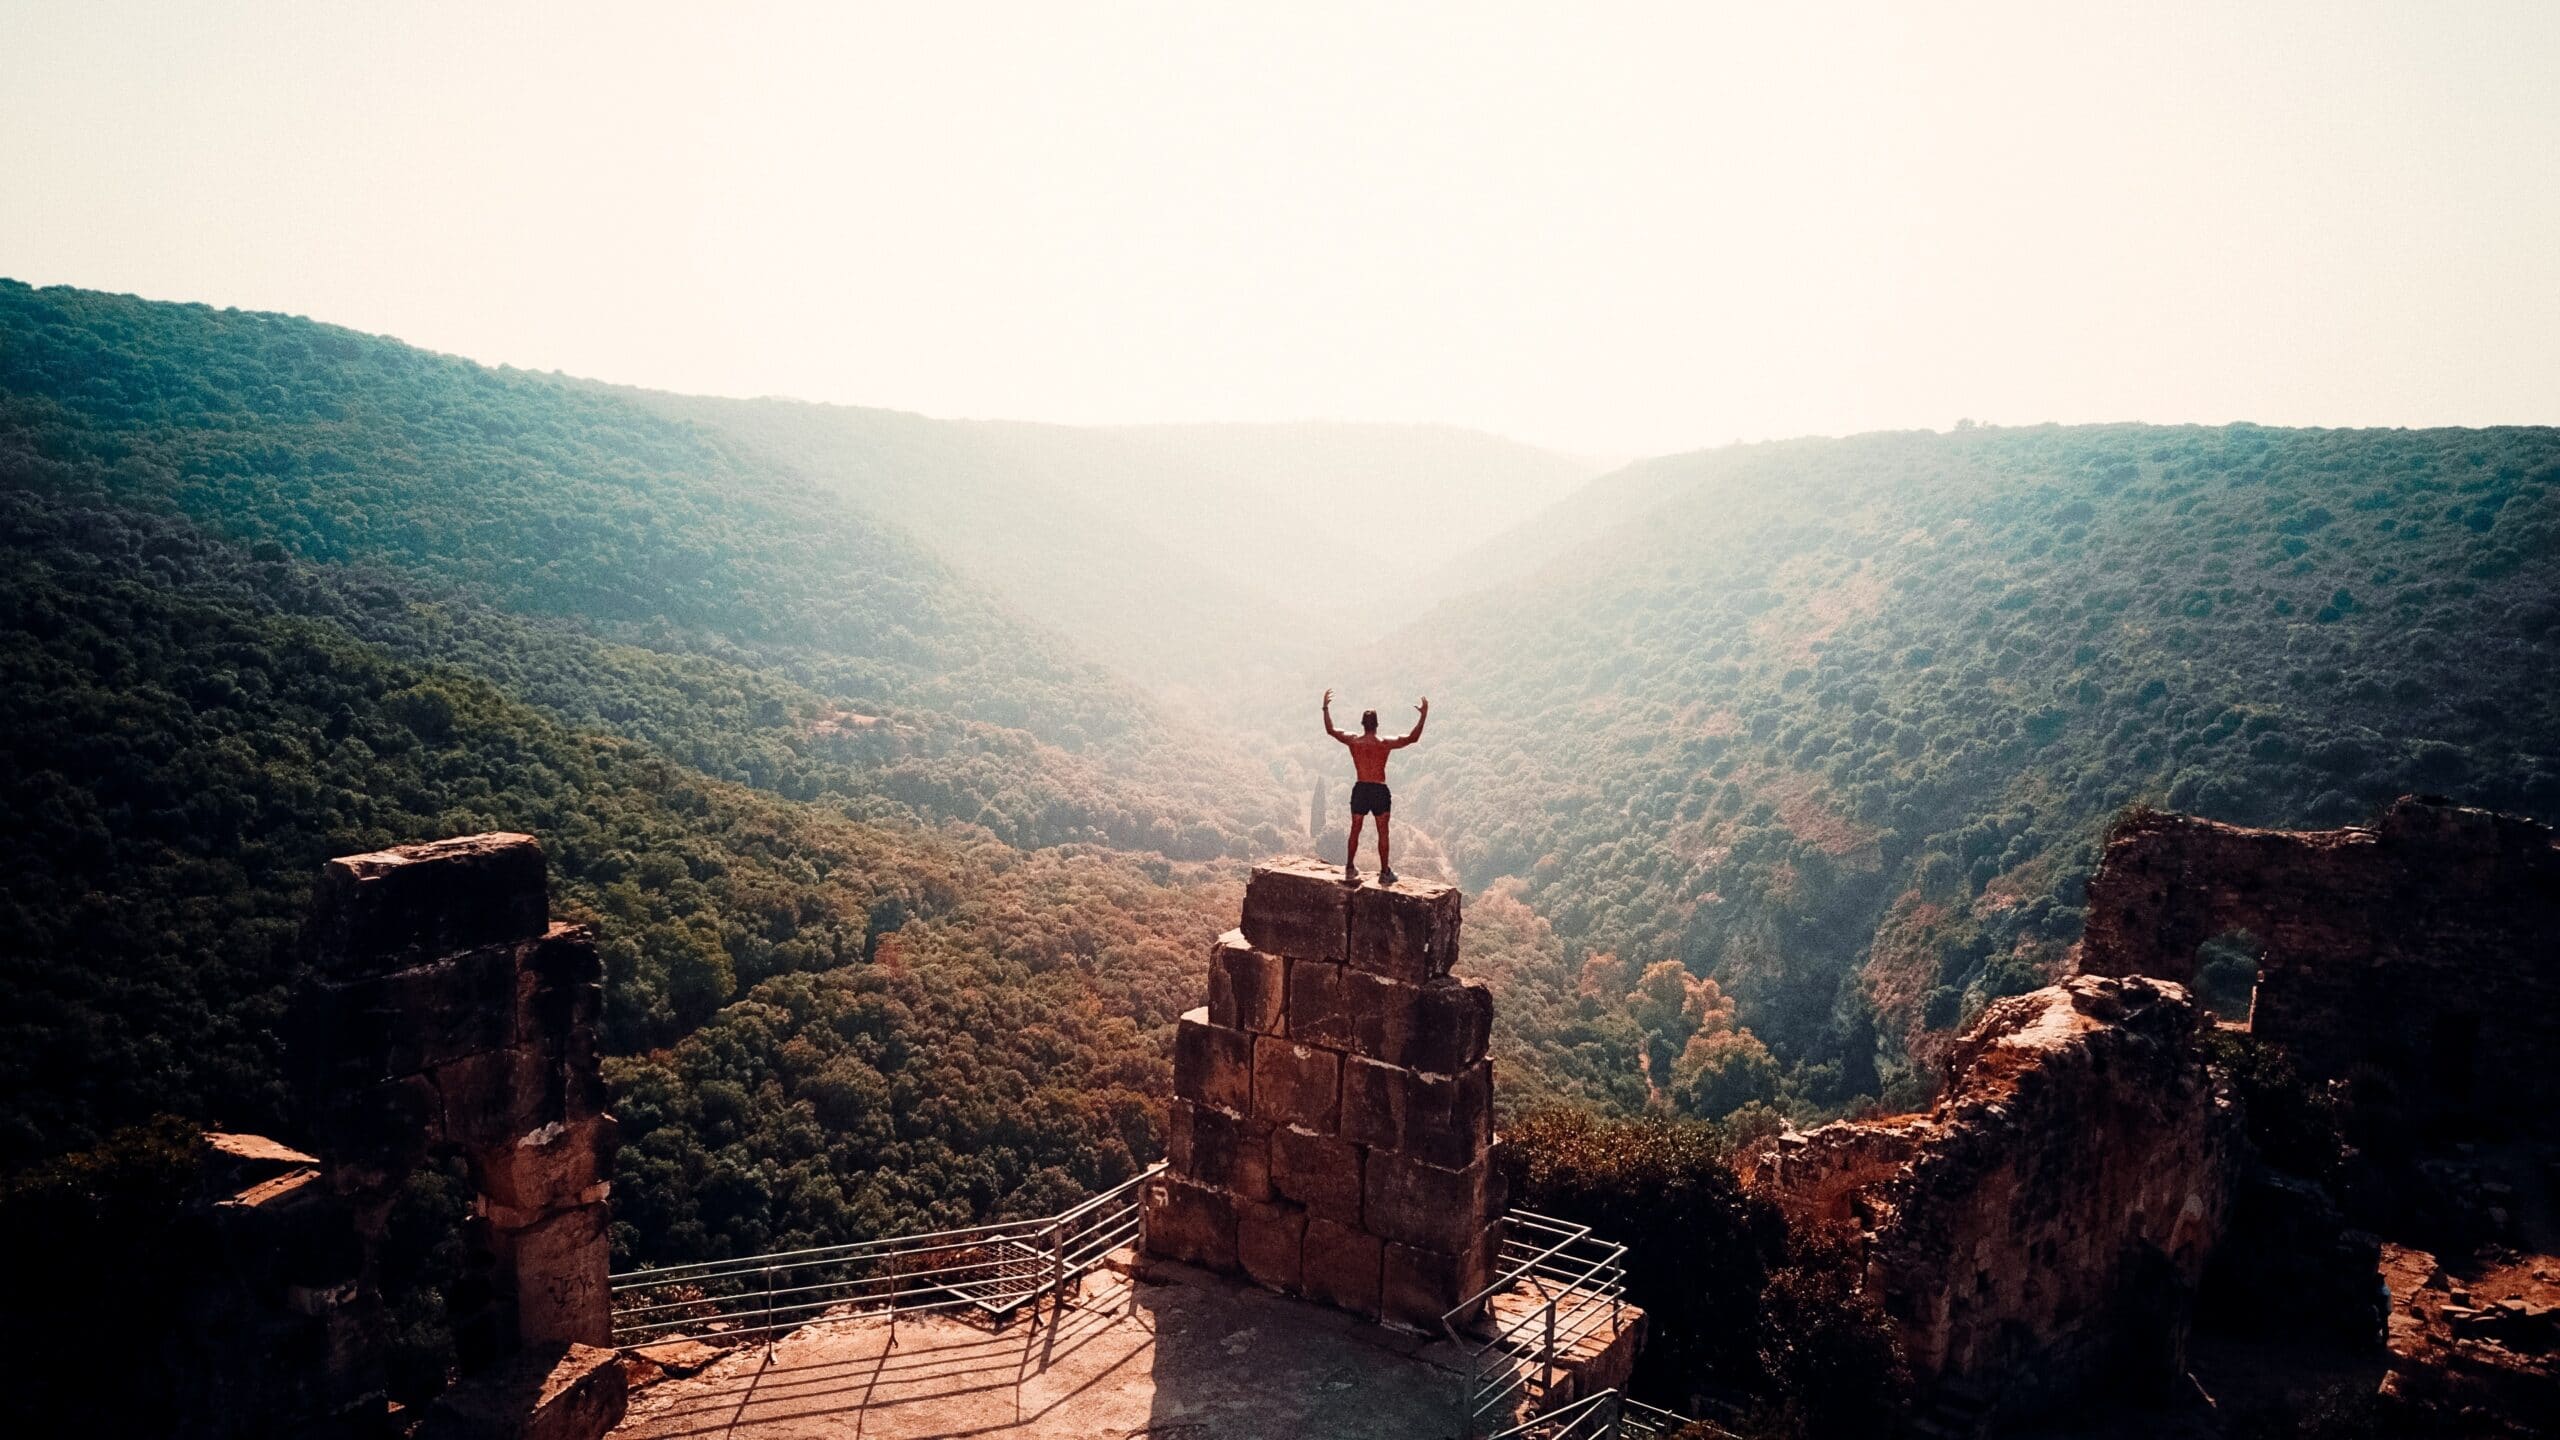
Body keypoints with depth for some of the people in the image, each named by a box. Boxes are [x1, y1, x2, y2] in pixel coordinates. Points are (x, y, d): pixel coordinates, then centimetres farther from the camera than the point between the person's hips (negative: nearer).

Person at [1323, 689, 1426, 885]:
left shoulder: (1353, 741, -6)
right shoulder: (1385, 743, -14)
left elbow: (1330, 730, 8)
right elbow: (1412, 738, -13)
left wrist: (1326, 708, 16)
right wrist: (1423, 716, -10)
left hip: (1360, 789, 3)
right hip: (1380, 791, -3)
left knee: (1355, 830, 15)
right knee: (1383, 833, 7)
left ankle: (1349, 869, 21)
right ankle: (1385, 872, 11)